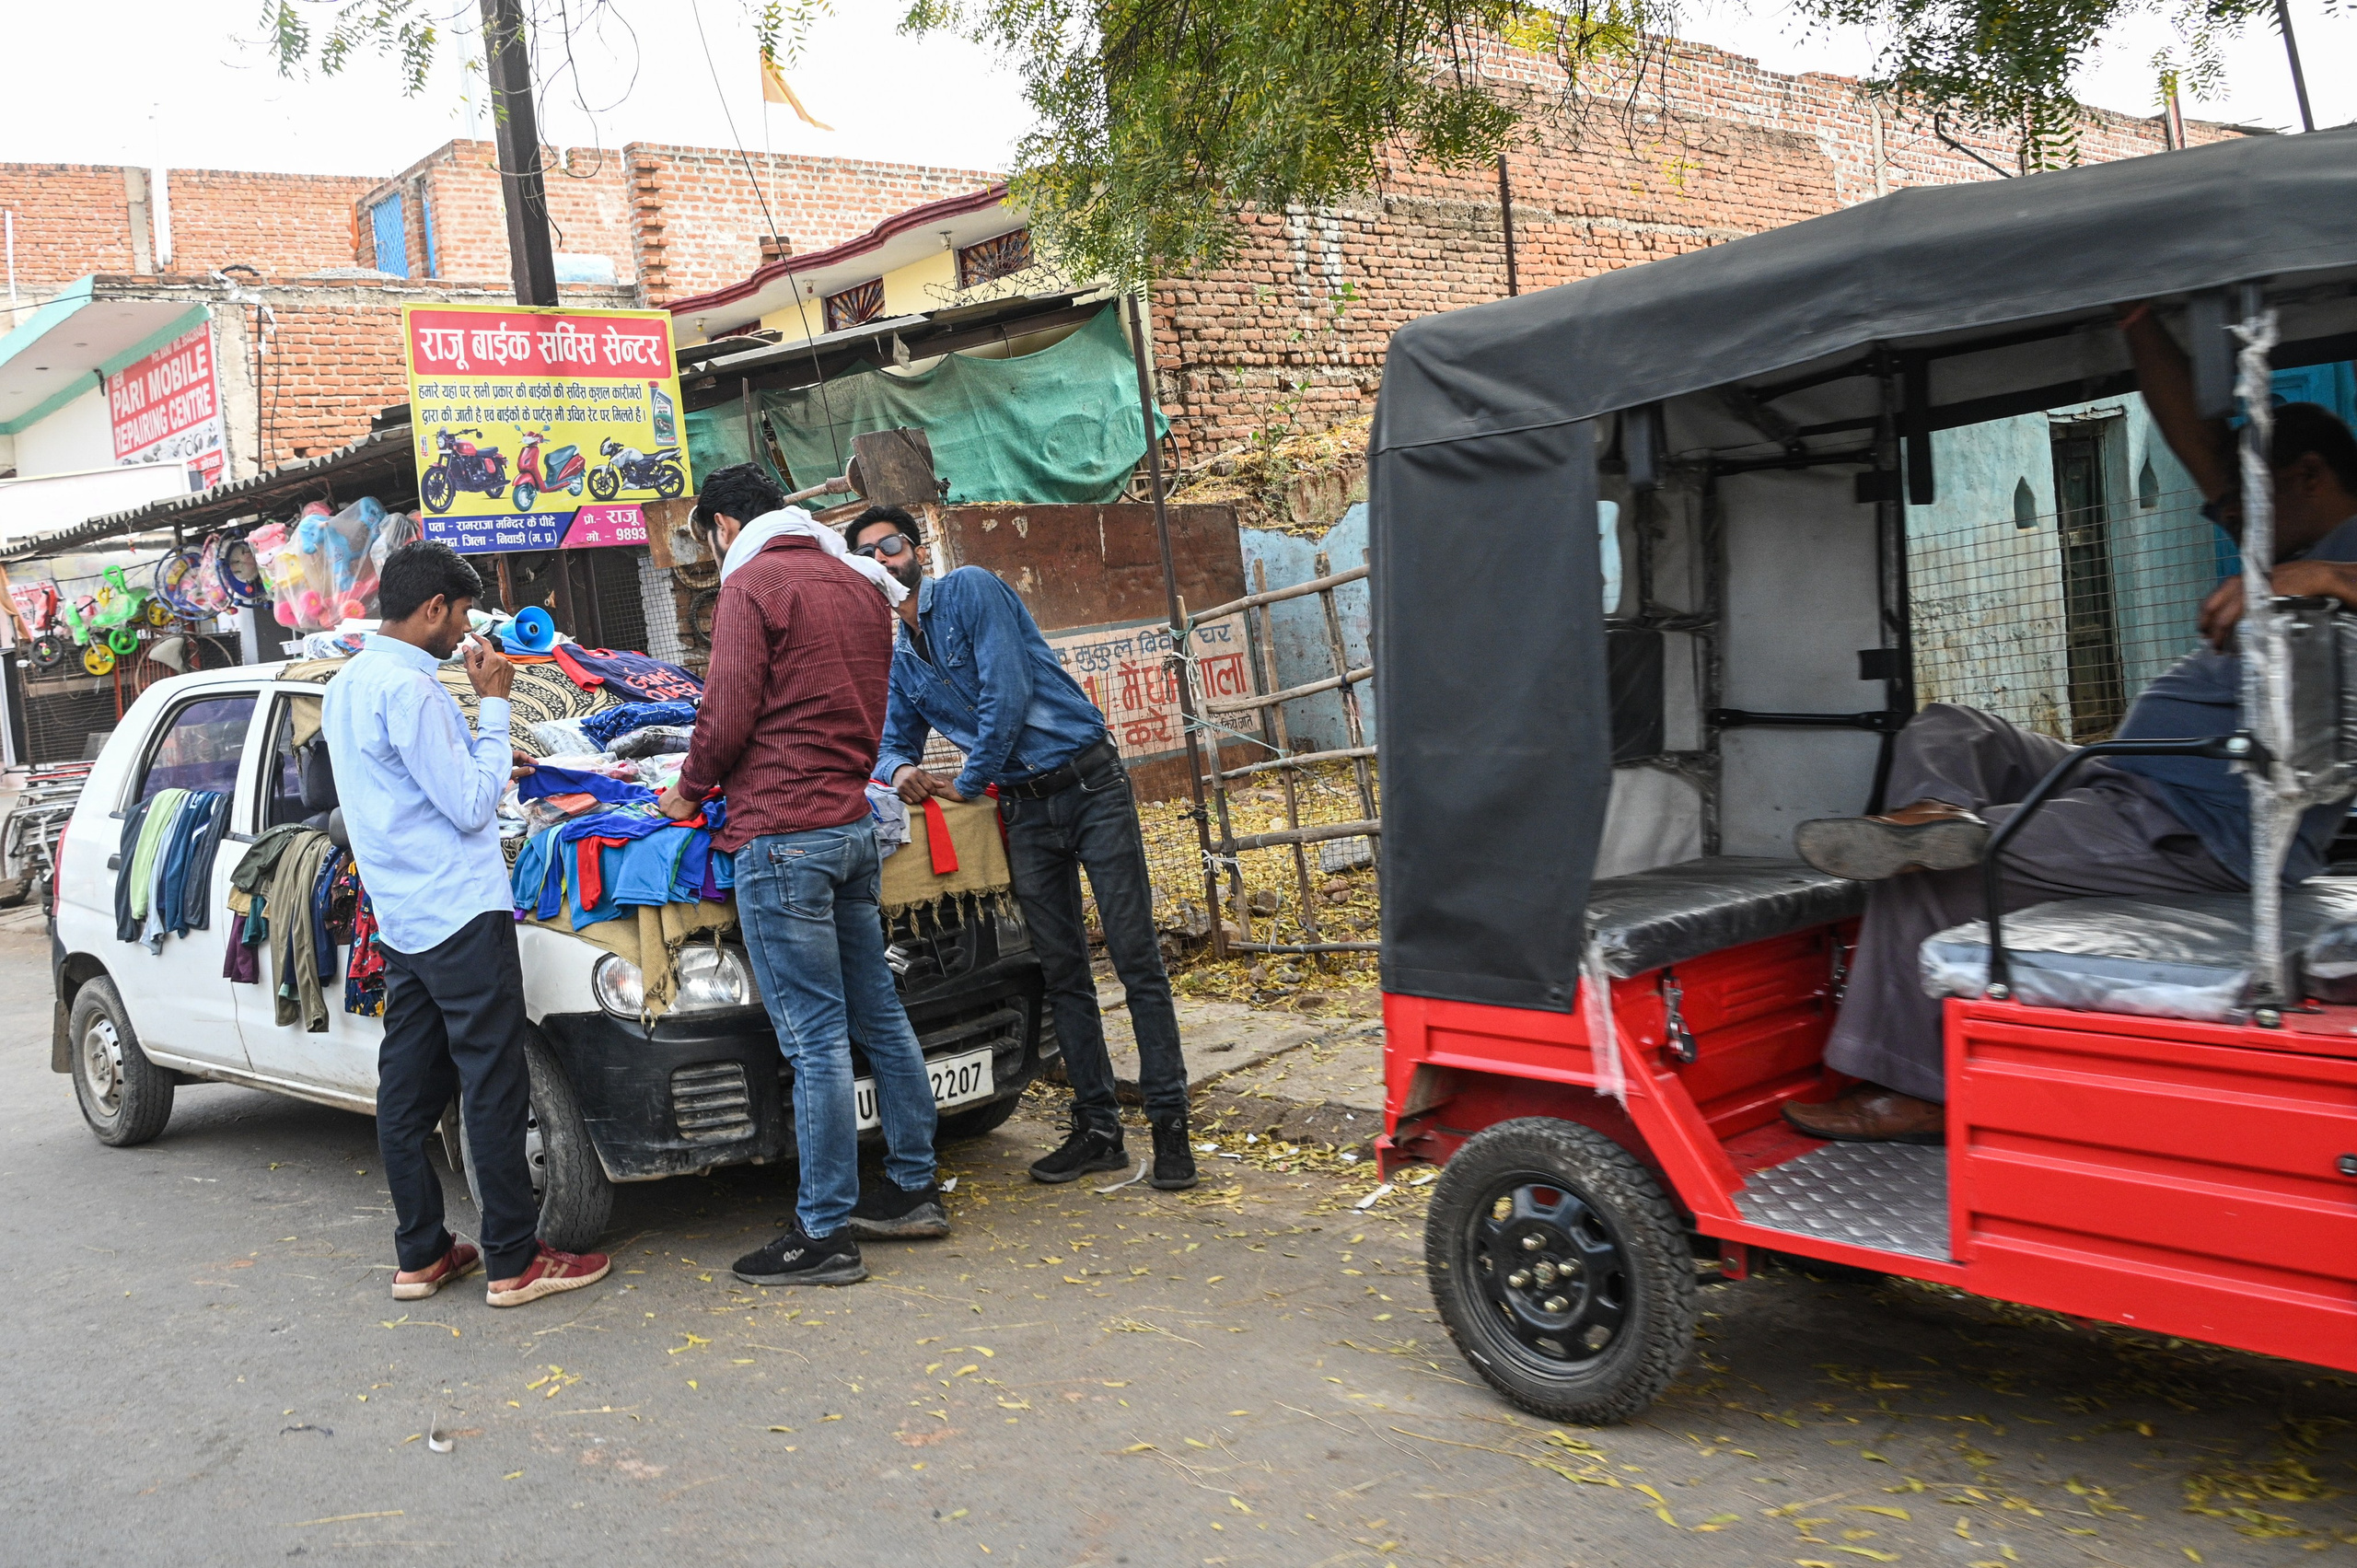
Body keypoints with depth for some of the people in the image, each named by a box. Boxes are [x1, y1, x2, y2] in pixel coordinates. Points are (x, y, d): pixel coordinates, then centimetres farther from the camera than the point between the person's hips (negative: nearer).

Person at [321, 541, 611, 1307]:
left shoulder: (346, 685, 15)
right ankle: (514, 1261, 1)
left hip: (398, 920, 10)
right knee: (495, 1087, -4)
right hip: (460, 913, -10)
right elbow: (472, 807, -14)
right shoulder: (411, 687, -16)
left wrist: (484, 762, 22)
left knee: (408, 1088, 11)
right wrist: (494, 708, -8)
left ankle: (420, 1256, 19)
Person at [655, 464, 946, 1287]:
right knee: (878, 1014, 15)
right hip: (854, 822, 9)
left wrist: (688, 790, 3)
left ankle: (825, 1234, 0)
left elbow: (728, 718, -13)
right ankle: (914, 1188, 24)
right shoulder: (858, 585, 17)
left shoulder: (752, 585, -8)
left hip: (783, 837, -8)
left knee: (815, 1038, -6)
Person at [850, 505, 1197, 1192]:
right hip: (1024, 813, 7)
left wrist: (967, 783, -6)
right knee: (1063, 973, 7)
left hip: (1091, 785, -7)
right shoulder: (897, 659, 15)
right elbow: (894, 740, 18)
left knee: (1136, 957, -6)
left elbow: (1007, 691, -15)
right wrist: (902, 770, -8)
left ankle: (1169, 1121, -1)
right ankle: (1097, 1128, 14)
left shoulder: (970, 589, -6)